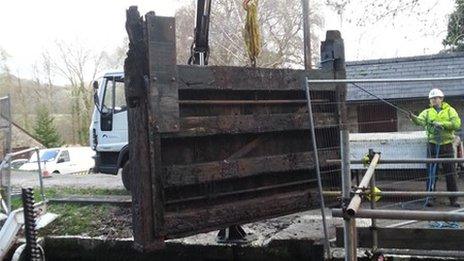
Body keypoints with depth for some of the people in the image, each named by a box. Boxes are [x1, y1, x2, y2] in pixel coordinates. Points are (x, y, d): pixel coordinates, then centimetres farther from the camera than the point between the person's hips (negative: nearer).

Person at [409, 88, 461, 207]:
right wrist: (413, 117, -34)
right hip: (433, 145, 1)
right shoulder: (427, 112, 8)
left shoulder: (450, 110, 6)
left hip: (447, 145, -1)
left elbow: (456, 124, -8)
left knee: (450, 174, 3)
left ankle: (453, 199, 11)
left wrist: (442, 124, -18)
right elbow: (420, 121, -13)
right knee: (431, 173, 1)